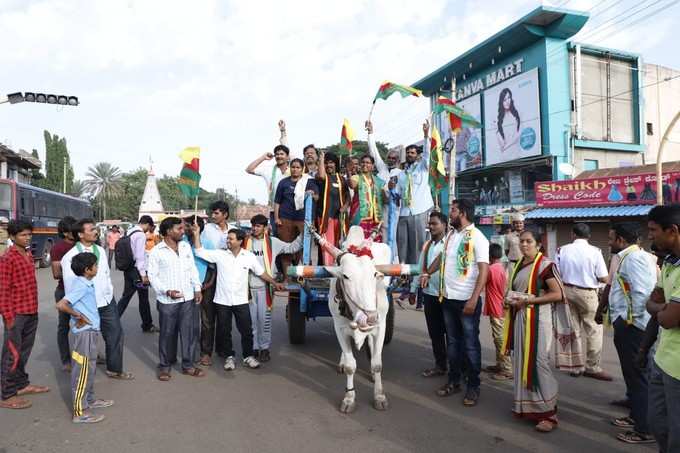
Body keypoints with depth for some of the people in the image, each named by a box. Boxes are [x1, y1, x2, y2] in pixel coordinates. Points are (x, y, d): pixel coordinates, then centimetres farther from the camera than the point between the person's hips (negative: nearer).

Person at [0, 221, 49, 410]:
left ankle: (22, 384, 31)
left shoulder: (28, 255, 11)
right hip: (17, 314, -8)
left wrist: (34, 308, 17)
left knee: (25, 351, 18)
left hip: (31, 312, 8)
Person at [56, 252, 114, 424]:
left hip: (90, 331, 10)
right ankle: (80, 412, 8)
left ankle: (89, 400, 34)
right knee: (82, 371, -1)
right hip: (84, 332, -9)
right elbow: (60, 305, -28)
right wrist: (79, 316, -18)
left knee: (90, 368, 20)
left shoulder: (86, 284, 7)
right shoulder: (81, 285, -20)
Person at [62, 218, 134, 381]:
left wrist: (110, 294, 12)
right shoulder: (70, 257, -12)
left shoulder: (100, 250, 7)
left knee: (115, 334, 10)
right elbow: (70, 285, -10)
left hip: (107, 302, 5)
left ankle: (115, 369, 27)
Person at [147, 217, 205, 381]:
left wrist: (197, 288, 5)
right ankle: (164, 366, 24)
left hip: (187, 298, 4)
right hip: (167, 300, -4)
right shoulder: (156, 251, -6)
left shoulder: (186, 246, 6)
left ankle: (188, 365, 21)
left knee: (188, 332, 9)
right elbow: (152, 276, -6)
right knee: (167, 334, 8)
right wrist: (167, 291, -18)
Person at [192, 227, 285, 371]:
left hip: (241, 301, 0)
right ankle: (229, 357, 26)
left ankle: (248, 356, 23)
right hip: (222, 301, 0)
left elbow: (261, 272, 7)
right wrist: (197, 234, -13)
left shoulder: (249, 256, -2)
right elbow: (200, 252, -6)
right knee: (225, 331, 10)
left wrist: (274, 283, 5)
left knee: (246, 330, 6)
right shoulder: (219, 254, -4)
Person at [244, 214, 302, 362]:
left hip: (265, 286, -1)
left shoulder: (273, 242, 3)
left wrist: (303, 234, -3)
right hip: (249, 286, 2)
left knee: (265, 319, 1)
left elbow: (292, 247, 4)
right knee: (251, 319, 7)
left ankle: (265, 348, 15)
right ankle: (254, 348, 20)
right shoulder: (246, 242, 6)